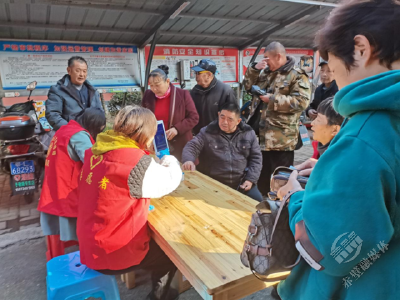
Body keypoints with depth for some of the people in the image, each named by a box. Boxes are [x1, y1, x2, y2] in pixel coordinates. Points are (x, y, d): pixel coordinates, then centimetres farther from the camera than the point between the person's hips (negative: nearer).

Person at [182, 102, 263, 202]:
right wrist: (188, 160, -29)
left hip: (242, 183, 2)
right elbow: (191, 147, -6)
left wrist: (251, 179, -4)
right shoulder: (207, 132, 1)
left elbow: (256, 158, 9)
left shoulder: (248, 133, 6)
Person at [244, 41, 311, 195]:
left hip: (281, 138, -8)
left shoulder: (297, 75, -8)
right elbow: (248, 86, 17)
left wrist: (273, 99, -18)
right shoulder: (265, 72, 17)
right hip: (260, 134, 8)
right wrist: (254, 69, 1)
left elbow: (301, 102, -18)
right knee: (262, 176, 20)